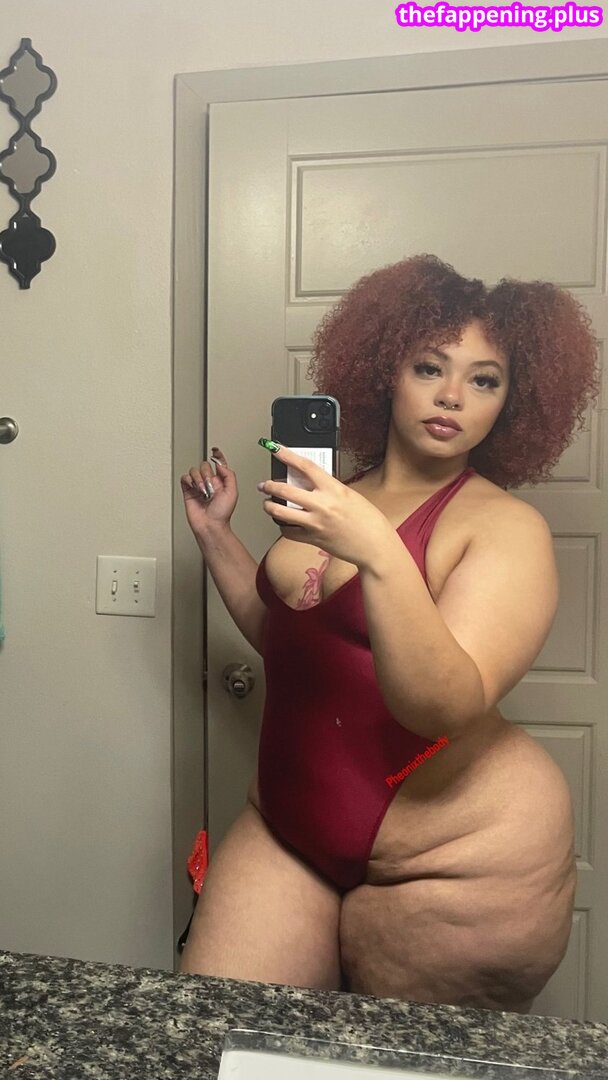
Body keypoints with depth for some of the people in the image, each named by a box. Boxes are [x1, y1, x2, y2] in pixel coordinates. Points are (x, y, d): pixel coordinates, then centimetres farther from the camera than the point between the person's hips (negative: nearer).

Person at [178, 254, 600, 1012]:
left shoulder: (506, 527, -13)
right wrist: (215, 534, 9)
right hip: (292, 830, 5)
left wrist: (377, 551, -36)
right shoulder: (338, 497, 4)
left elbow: (445, 705, -25)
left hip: (459, 857, -5)